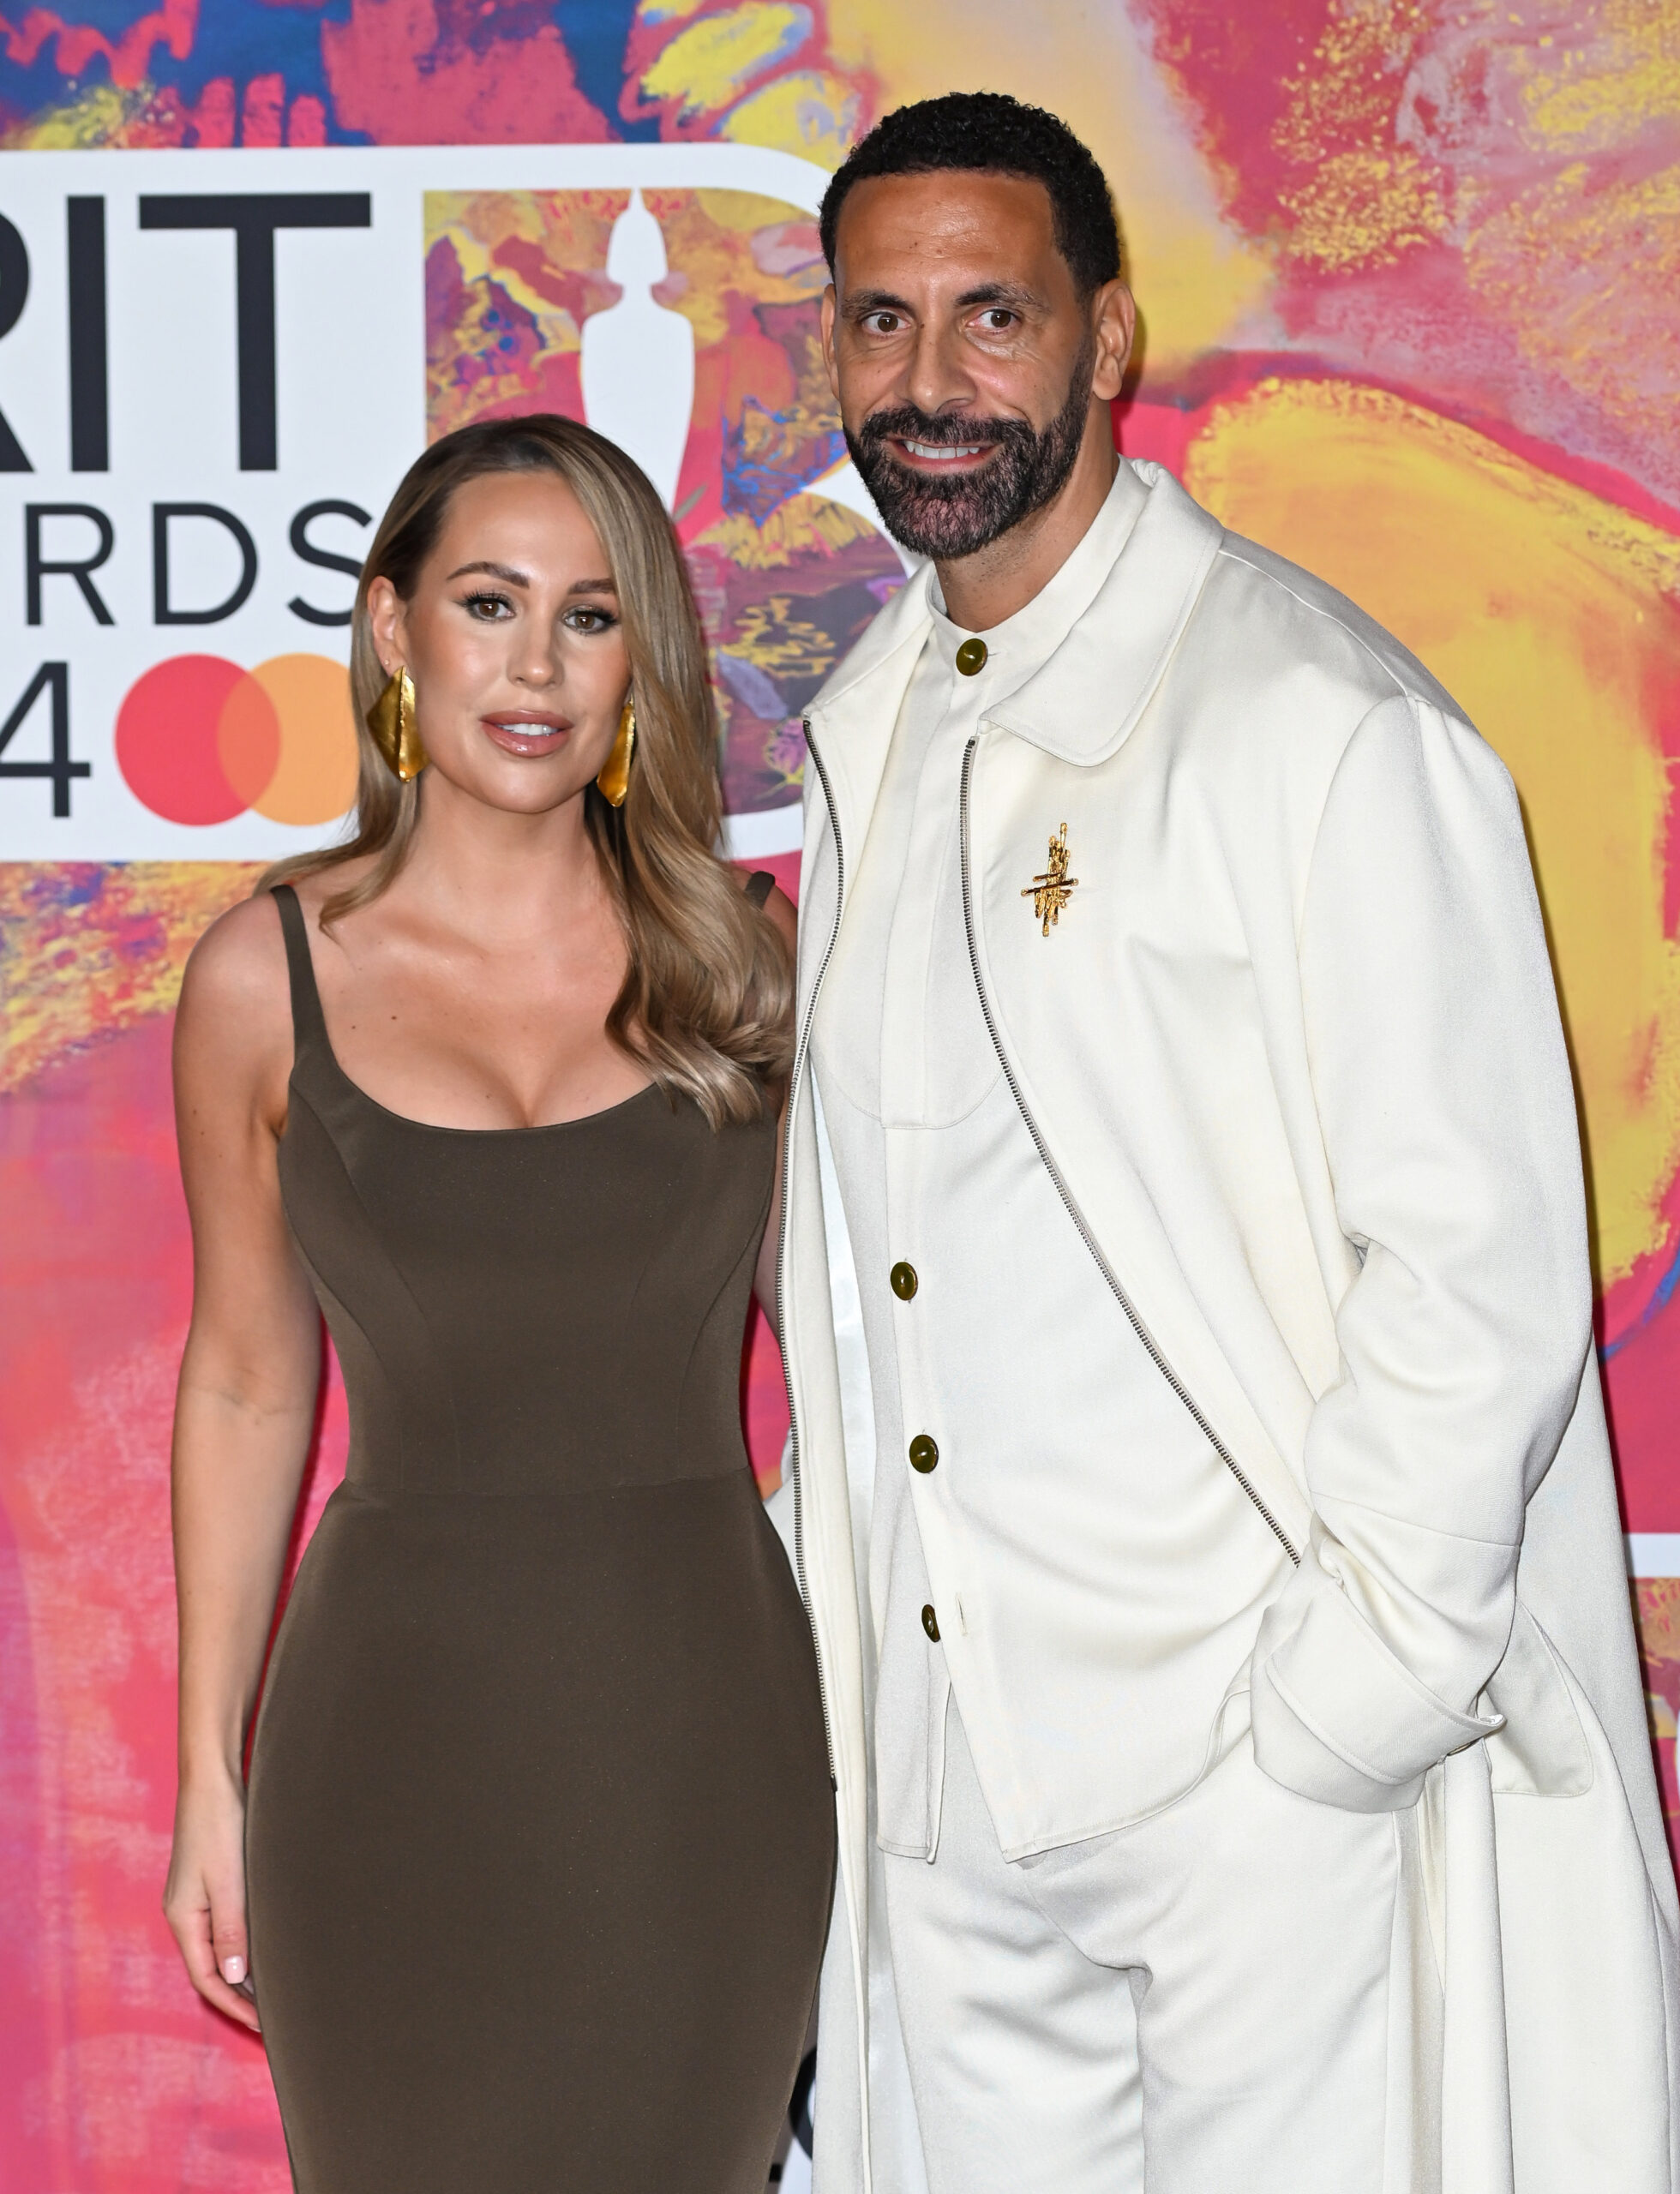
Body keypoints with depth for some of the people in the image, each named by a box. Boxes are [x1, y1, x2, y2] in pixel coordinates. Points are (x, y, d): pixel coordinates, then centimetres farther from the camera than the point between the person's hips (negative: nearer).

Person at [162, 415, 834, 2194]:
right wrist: (210, 1774, 7)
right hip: (407, 1729, -1)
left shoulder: (737, 954, 1)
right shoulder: (269, 979, -1)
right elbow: (246, 1384, 6)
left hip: (706, 1721, 1)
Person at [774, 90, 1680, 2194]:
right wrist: (843, 1614, 14)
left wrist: (1334, 1710, -16)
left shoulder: (1321, 727, -14)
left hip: (1268, 1776, -7)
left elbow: (1478, 1272, -17)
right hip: (944, 1763, 7)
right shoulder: (869, 728, 11)